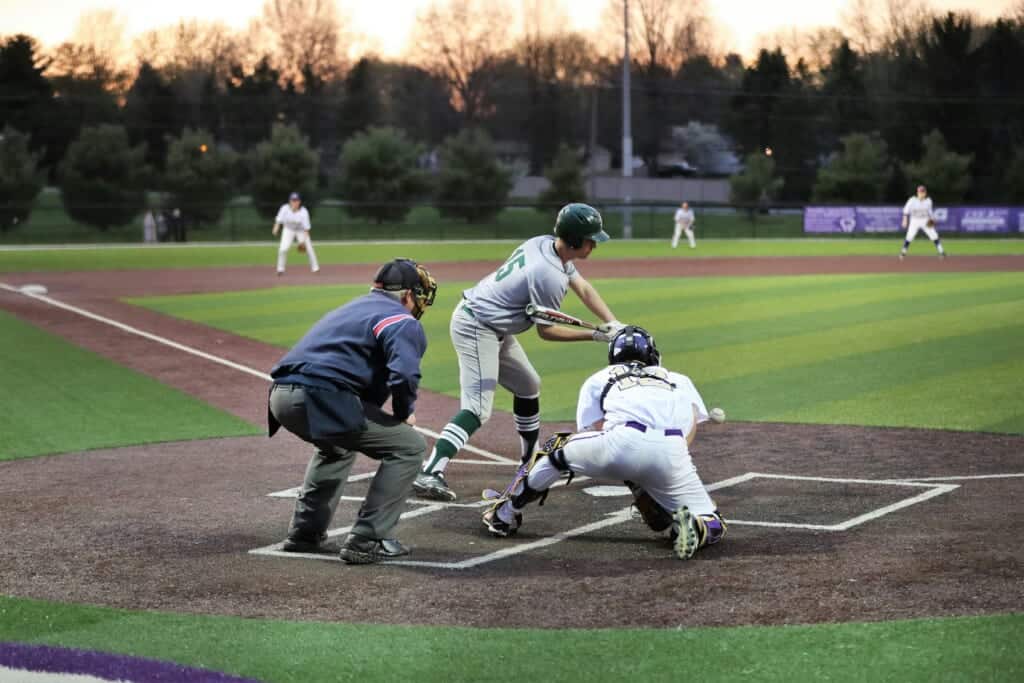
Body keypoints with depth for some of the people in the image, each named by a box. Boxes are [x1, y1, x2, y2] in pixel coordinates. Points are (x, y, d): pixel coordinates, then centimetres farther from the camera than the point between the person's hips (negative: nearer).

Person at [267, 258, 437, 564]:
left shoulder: (351, 309, 31)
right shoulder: (402, 321, 2)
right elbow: (404, 375, -16)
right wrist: (404, 413, 5)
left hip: (281, 396, 9)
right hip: (320, 399, -9)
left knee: (339, 445, 37)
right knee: (409, 445, -1)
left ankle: (305, 533, 35)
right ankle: (366, 541, -4)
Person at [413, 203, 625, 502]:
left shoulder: (543, 243, 2)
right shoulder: (550, 276, -25)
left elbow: (583, 288, 8)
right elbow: (546, 331, -13)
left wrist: (613, 326, -3)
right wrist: (595, 335, -10)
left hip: (494, 329, 10)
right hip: (476, 328, -10)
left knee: (528, 386, 23)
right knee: (478, 409, -19)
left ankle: (532, 460, 37)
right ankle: (429, 474, -29)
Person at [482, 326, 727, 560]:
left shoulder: (598, 379, 32)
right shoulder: (679, 380, 35)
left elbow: (594, 435, 19)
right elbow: (692, 424, 16)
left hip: (623, 442, 0)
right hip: (672, 452, 0)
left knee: (557, 450, 28)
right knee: (712, 527, 13)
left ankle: (504, 516, 33)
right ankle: (692, 526, -21)